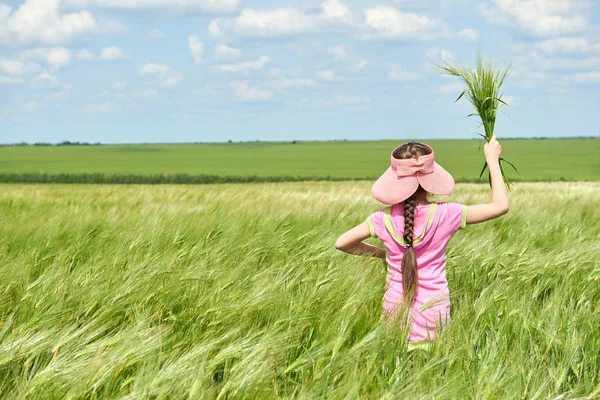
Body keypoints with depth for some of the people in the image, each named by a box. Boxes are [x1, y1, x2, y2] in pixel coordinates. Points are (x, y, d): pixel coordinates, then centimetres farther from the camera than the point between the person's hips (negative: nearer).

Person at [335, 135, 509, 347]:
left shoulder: (385, 218, -4)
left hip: (395, 309, 2)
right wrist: (492, 159, 3)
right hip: (432, 312, -2)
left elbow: (341, 243, 5)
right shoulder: (445, 214, -10)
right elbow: (500, 206, -4)